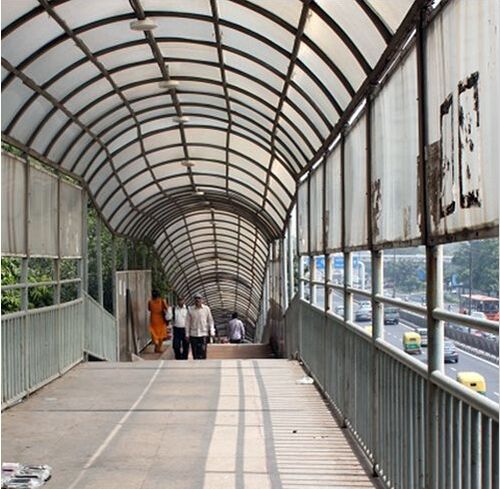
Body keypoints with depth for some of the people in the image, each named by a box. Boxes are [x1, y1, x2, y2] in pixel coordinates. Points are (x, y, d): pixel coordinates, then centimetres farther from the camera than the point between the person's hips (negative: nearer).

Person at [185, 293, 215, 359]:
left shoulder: (206, 309, 1)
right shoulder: (190, 310, 3)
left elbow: (210, 321, 5)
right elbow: (187, 322, 6)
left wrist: (211, 332, -2)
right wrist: (187, 334, 3)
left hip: (203, 334, -1)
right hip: (193, 334, 1)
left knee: (202, 353, -7)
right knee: (195, 353, 2)